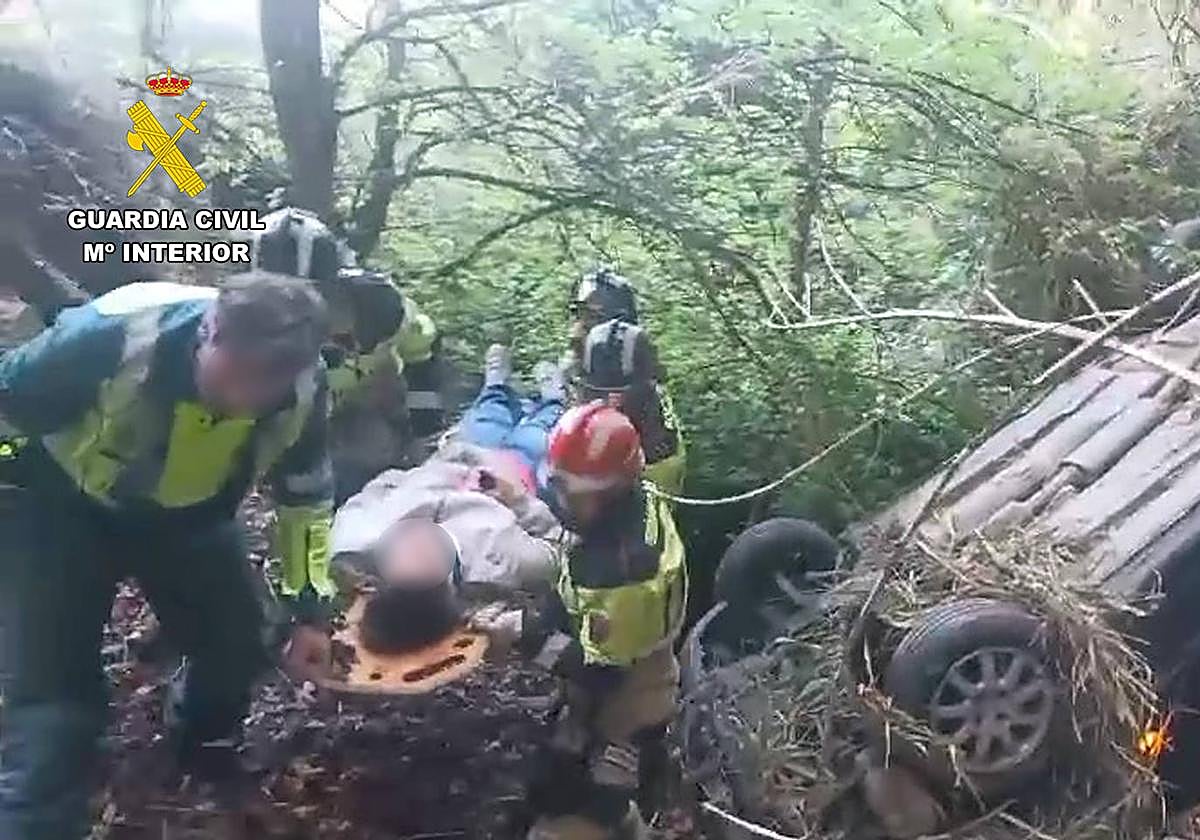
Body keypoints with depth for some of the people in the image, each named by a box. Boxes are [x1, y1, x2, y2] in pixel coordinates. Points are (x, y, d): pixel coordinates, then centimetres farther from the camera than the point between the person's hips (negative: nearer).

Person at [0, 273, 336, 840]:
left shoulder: (302, 390, -24)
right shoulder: (114, 333, -39)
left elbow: (305, 496, -7)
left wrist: (309, 609, -8)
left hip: (184, 516, 4)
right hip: (61, 509, -3)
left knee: (238, 643, 4)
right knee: (52, 697, -11)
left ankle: (203, 745, 38)